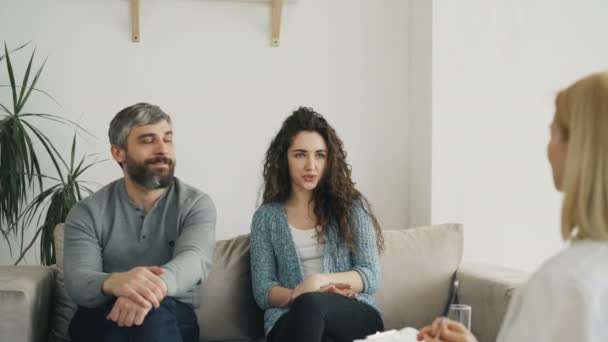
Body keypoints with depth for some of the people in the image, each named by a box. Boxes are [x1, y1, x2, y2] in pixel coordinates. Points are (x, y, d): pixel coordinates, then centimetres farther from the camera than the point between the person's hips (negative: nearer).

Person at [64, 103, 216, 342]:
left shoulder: (196, 204, 2)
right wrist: (113, 283, -41)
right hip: (100, 319, 0)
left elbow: (194, 259, -19)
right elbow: (77, 281, -14)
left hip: (173, 319, 0)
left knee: (151, 310, -35)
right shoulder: (88, 212, 2)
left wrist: (154, 286, -44)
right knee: (127, 311, -35)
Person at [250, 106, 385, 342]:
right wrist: (300, 295, -15)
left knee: (309, 305, -38)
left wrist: (318, 281, -15)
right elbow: (263, 291, 5)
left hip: (356, 314, 0)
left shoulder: (352, 205, 11)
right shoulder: (266, 216, 13)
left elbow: (370, 276, 3)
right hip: (290, 318, 0)